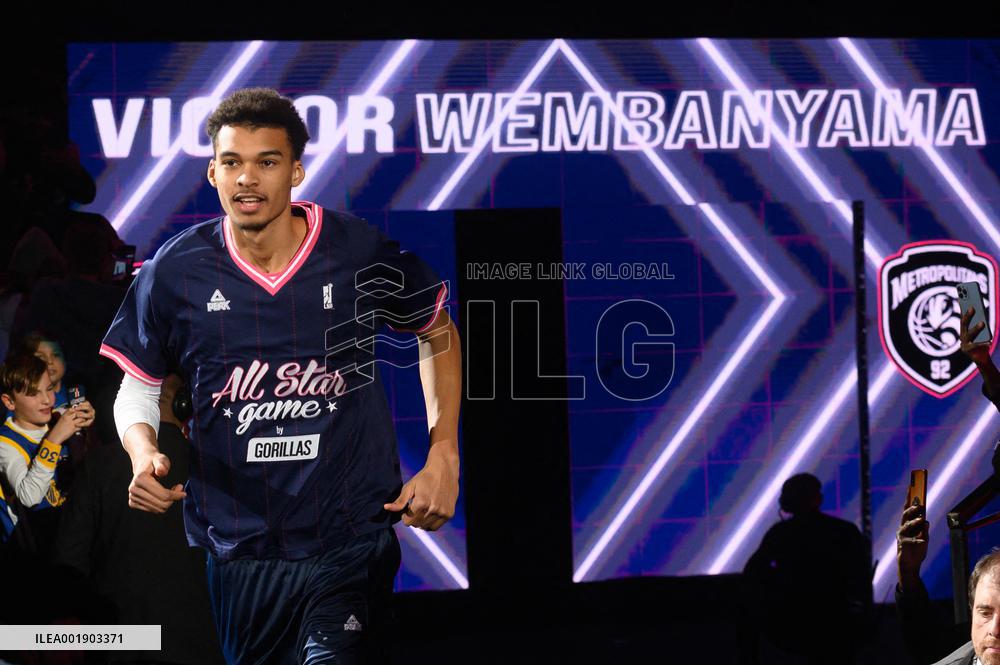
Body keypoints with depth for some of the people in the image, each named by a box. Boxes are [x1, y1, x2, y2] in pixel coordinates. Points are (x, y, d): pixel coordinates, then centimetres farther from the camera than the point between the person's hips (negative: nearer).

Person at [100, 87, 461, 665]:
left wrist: (444, 459, 5)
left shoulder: (364, 253, -5)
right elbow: (138, 385, 10)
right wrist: (144, 456, -11)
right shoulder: (175, 271, -4)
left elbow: (439, 333, 13)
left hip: (350, 546, -2)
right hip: (235, 548, 2)